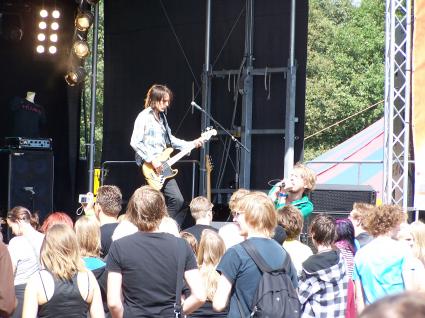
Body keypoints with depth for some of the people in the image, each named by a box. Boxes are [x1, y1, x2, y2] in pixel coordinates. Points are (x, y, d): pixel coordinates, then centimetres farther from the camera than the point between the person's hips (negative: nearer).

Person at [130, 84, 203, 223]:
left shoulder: (162, 116, 15)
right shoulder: (144, 116, -10)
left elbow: (170, 139, 25)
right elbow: (135, 142, -18)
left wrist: (191, 144, 15)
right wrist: (152, 160, -21)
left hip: (162, 167, 8)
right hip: (148, 167, -8)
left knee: (178, 200, 3)